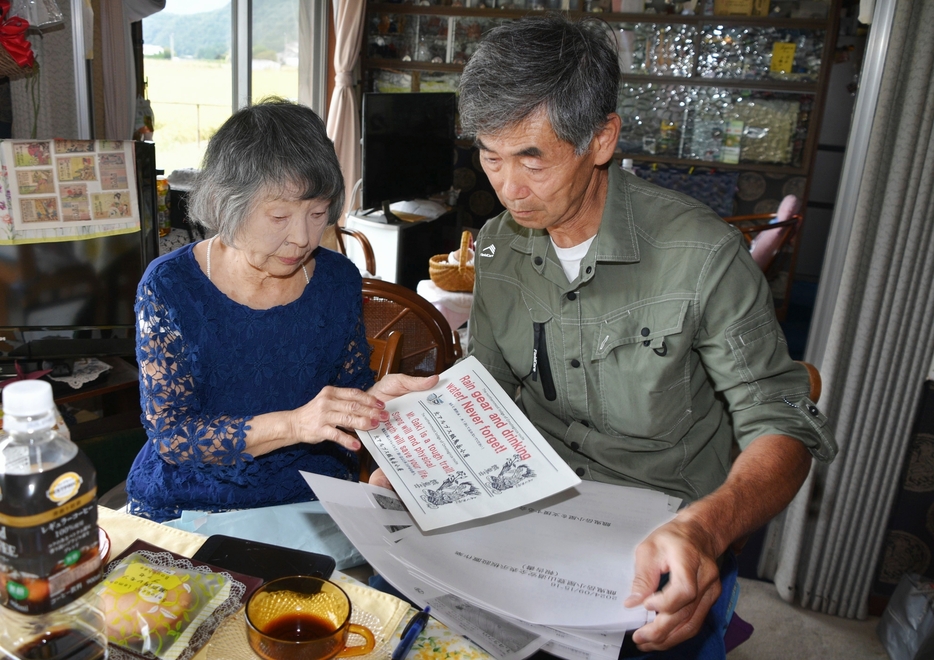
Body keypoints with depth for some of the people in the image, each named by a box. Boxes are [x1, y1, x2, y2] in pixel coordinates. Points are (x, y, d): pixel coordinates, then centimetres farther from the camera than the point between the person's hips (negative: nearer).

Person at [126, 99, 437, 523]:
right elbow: (170, 434, -14)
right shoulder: (170, 285, -11)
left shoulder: (339, 280, -2)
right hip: (190, 503, -1)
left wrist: (377, 398, -15)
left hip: (313, 499, 2)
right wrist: (292, 424, -28)